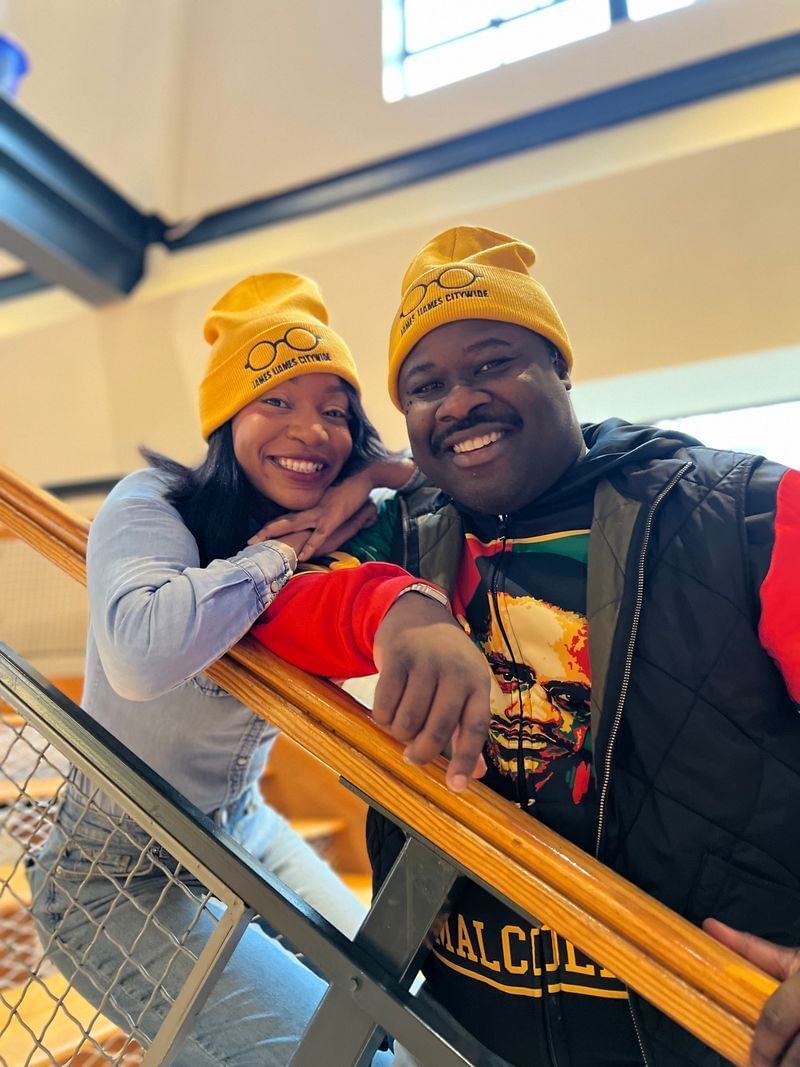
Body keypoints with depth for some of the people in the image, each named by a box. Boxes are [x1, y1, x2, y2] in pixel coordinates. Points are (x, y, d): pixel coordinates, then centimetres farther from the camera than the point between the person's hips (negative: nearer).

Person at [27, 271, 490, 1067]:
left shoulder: (342, 532, -5)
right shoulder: (154, 504, -22)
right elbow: (142, 656, -42)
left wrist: (410, 607, -48)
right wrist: (293, 540, -33)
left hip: (247, 831, 6)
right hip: (121, 880, -6)